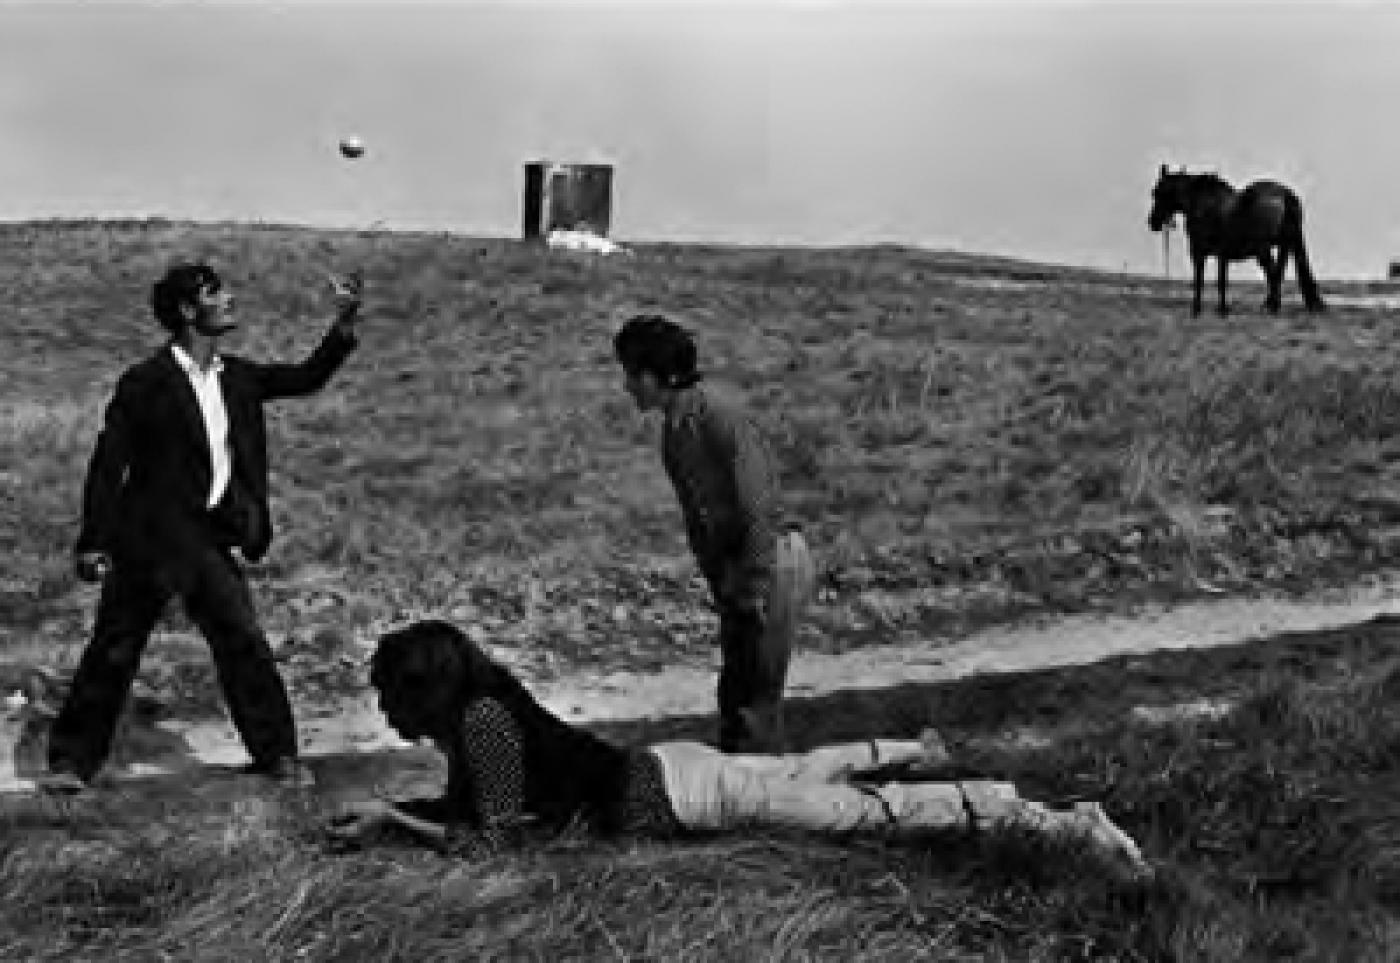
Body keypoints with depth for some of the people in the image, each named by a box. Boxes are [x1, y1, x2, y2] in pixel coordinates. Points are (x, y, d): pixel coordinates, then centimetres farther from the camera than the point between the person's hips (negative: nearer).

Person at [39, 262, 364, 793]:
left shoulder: (235, 376, 7)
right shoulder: (146, 383, -11)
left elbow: (304, 378, 14)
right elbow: (108, 465, -11)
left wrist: (344, 324, 0)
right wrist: (93, 543, -14)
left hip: (208, 538, 5)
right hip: (147, 539, -5)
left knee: (244, 645, 3)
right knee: (113, 652, 2)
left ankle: (277, 754, 13)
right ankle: (72, 759, 15)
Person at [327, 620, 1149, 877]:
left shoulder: (481, 718, -21)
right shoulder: (477, 704, 5)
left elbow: (489, 840, -19)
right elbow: (471, 800, 18)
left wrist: (393, 822, -11)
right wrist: (389, 808, 8)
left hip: (677, 797, -8)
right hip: (667, 770, 8)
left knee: (874, 812, -6)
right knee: (799, 770, 33)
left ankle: (1068, 822, -4)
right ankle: (910, 747, 56)